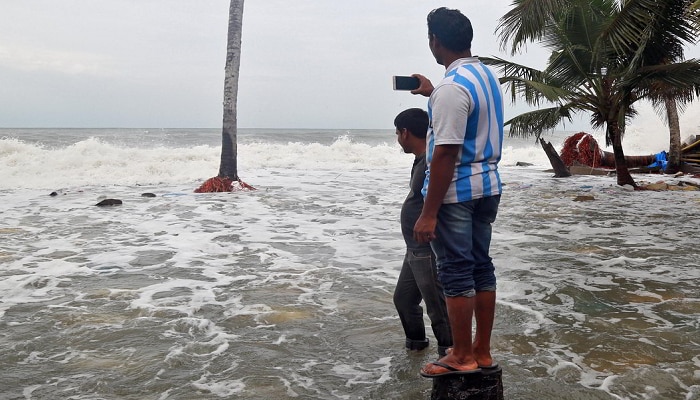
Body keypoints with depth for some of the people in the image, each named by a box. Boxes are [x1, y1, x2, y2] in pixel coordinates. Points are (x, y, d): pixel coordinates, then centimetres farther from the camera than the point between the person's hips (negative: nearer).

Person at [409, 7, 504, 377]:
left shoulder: (452, 87, -19)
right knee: (481, 266, 12)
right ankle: (482, 352, 21)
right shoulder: (486, 75, 10)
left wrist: (429, 213, -21)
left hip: (456, 190, -9)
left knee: (456, 273, 0)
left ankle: (462, 357, 10)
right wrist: (432, 94, 38)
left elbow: (446, 154, -23)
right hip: (487, 184, 9)